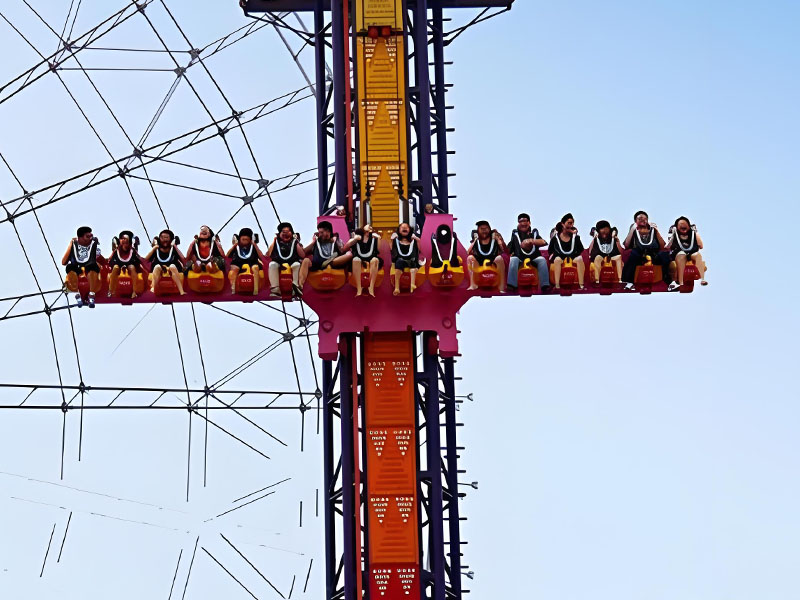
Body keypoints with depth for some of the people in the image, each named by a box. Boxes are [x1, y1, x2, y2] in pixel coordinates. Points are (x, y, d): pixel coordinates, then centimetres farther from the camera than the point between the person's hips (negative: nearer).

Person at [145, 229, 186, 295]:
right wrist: (154, 247, -5)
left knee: (172, 266, -31)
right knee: (157, 266, -30)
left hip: (172, 273, -1)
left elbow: (184, 260, -7)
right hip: (158, 273, 1)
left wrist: (175, 247, -6)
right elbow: (146, 259, -6)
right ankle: (153, 289, -46)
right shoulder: (156, 250, 7)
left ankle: (181, 291, -42)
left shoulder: (173, 250, 5)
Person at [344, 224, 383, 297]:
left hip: (371, 261, 1)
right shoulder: (357, 237, 11)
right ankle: (359, 289, -44)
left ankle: (371, 287, -41)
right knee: (356, 259, -34)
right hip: (359, 260, 0)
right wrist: (354, 239, -10)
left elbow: (379, 250, 3)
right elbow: (345, 248, 2)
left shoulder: (374, 237, 13)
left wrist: (378, 238, -6)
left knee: (375, 260, -33)